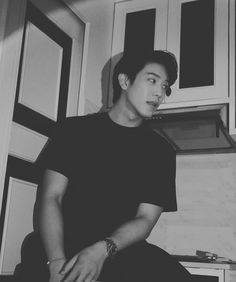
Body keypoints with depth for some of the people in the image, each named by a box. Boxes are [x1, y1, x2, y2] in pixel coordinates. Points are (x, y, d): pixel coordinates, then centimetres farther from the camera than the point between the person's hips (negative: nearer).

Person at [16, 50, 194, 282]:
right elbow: (51, 197, 0)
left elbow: (146, 219, 3)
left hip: (123, 249, 1)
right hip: (67, 245, 0)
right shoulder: (76, 129, 9)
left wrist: (104, 249, -18)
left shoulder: (160, 150, 10)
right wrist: (57, 263, -17)